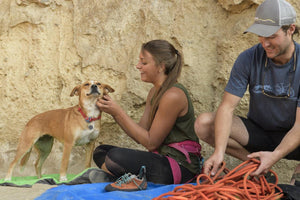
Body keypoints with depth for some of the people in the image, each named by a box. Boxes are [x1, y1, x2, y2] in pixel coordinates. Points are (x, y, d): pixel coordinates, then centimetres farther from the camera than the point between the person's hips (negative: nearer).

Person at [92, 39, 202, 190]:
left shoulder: (173, 95, -18)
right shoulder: (154, 92, 13)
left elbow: (151, 142, -16)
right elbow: (140, 136, 10)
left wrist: (119, 112, -14)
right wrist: (114, 112, -1)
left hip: (180, 165, -10)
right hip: (162, 158, 10)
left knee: (116, 156, -29)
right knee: (101, 152, 8)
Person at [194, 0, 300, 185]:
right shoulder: (249, 59, -12)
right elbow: (227, 107, -17)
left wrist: (276, 155, -39)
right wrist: (219, 151, -33)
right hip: (258, 131, 3)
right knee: (204, 123, -22)